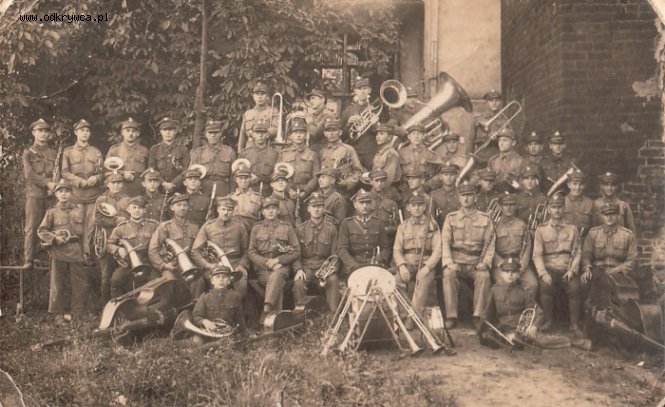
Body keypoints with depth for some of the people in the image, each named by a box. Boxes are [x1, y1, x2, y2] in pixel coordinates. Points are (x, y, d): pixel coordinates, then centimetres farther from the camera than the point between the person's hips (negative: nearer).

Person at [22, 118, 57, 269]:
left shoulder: (53, 153, 17)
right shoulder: (28, 153, 9)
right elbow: (29, 175, -3)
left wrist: (55, 186, -10)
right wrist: (47, 183, -14)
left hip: (51, 195, 2)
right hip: (34, 194, -2)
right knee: (31, 228, -6)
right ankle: (28, 260, -4)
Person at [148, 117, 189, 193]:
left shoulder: (183, 149, 9)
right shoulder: (154, 150, 11)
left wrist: (173, 184, -11)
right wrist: (163, 183, -11)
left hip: (177, 188, -1)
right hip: (159, 189, 1)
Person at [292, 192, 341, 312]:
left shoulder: (331, 228, 8)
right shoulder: (300, 229, 10)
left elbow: (334, 254, 5)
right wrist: (298, 269, -13)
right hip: (306, 268, 0)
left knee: (333, 281, -31)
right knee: (298, 282, -30)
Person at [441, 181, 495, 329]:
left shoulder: (485, 219, 11)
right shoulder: (451, 218, 11)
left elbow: (490, 244, 6)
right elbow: (445, 242, 2)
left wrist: (485, 262, -11)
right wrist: (449, 263, -14)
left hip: (476, 263, 0)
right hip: (456, 262, 0)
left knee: (484, 276, -32)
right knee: (448, 275, -32)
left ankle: (478, 316, -24)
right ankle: (451, 316, -28)